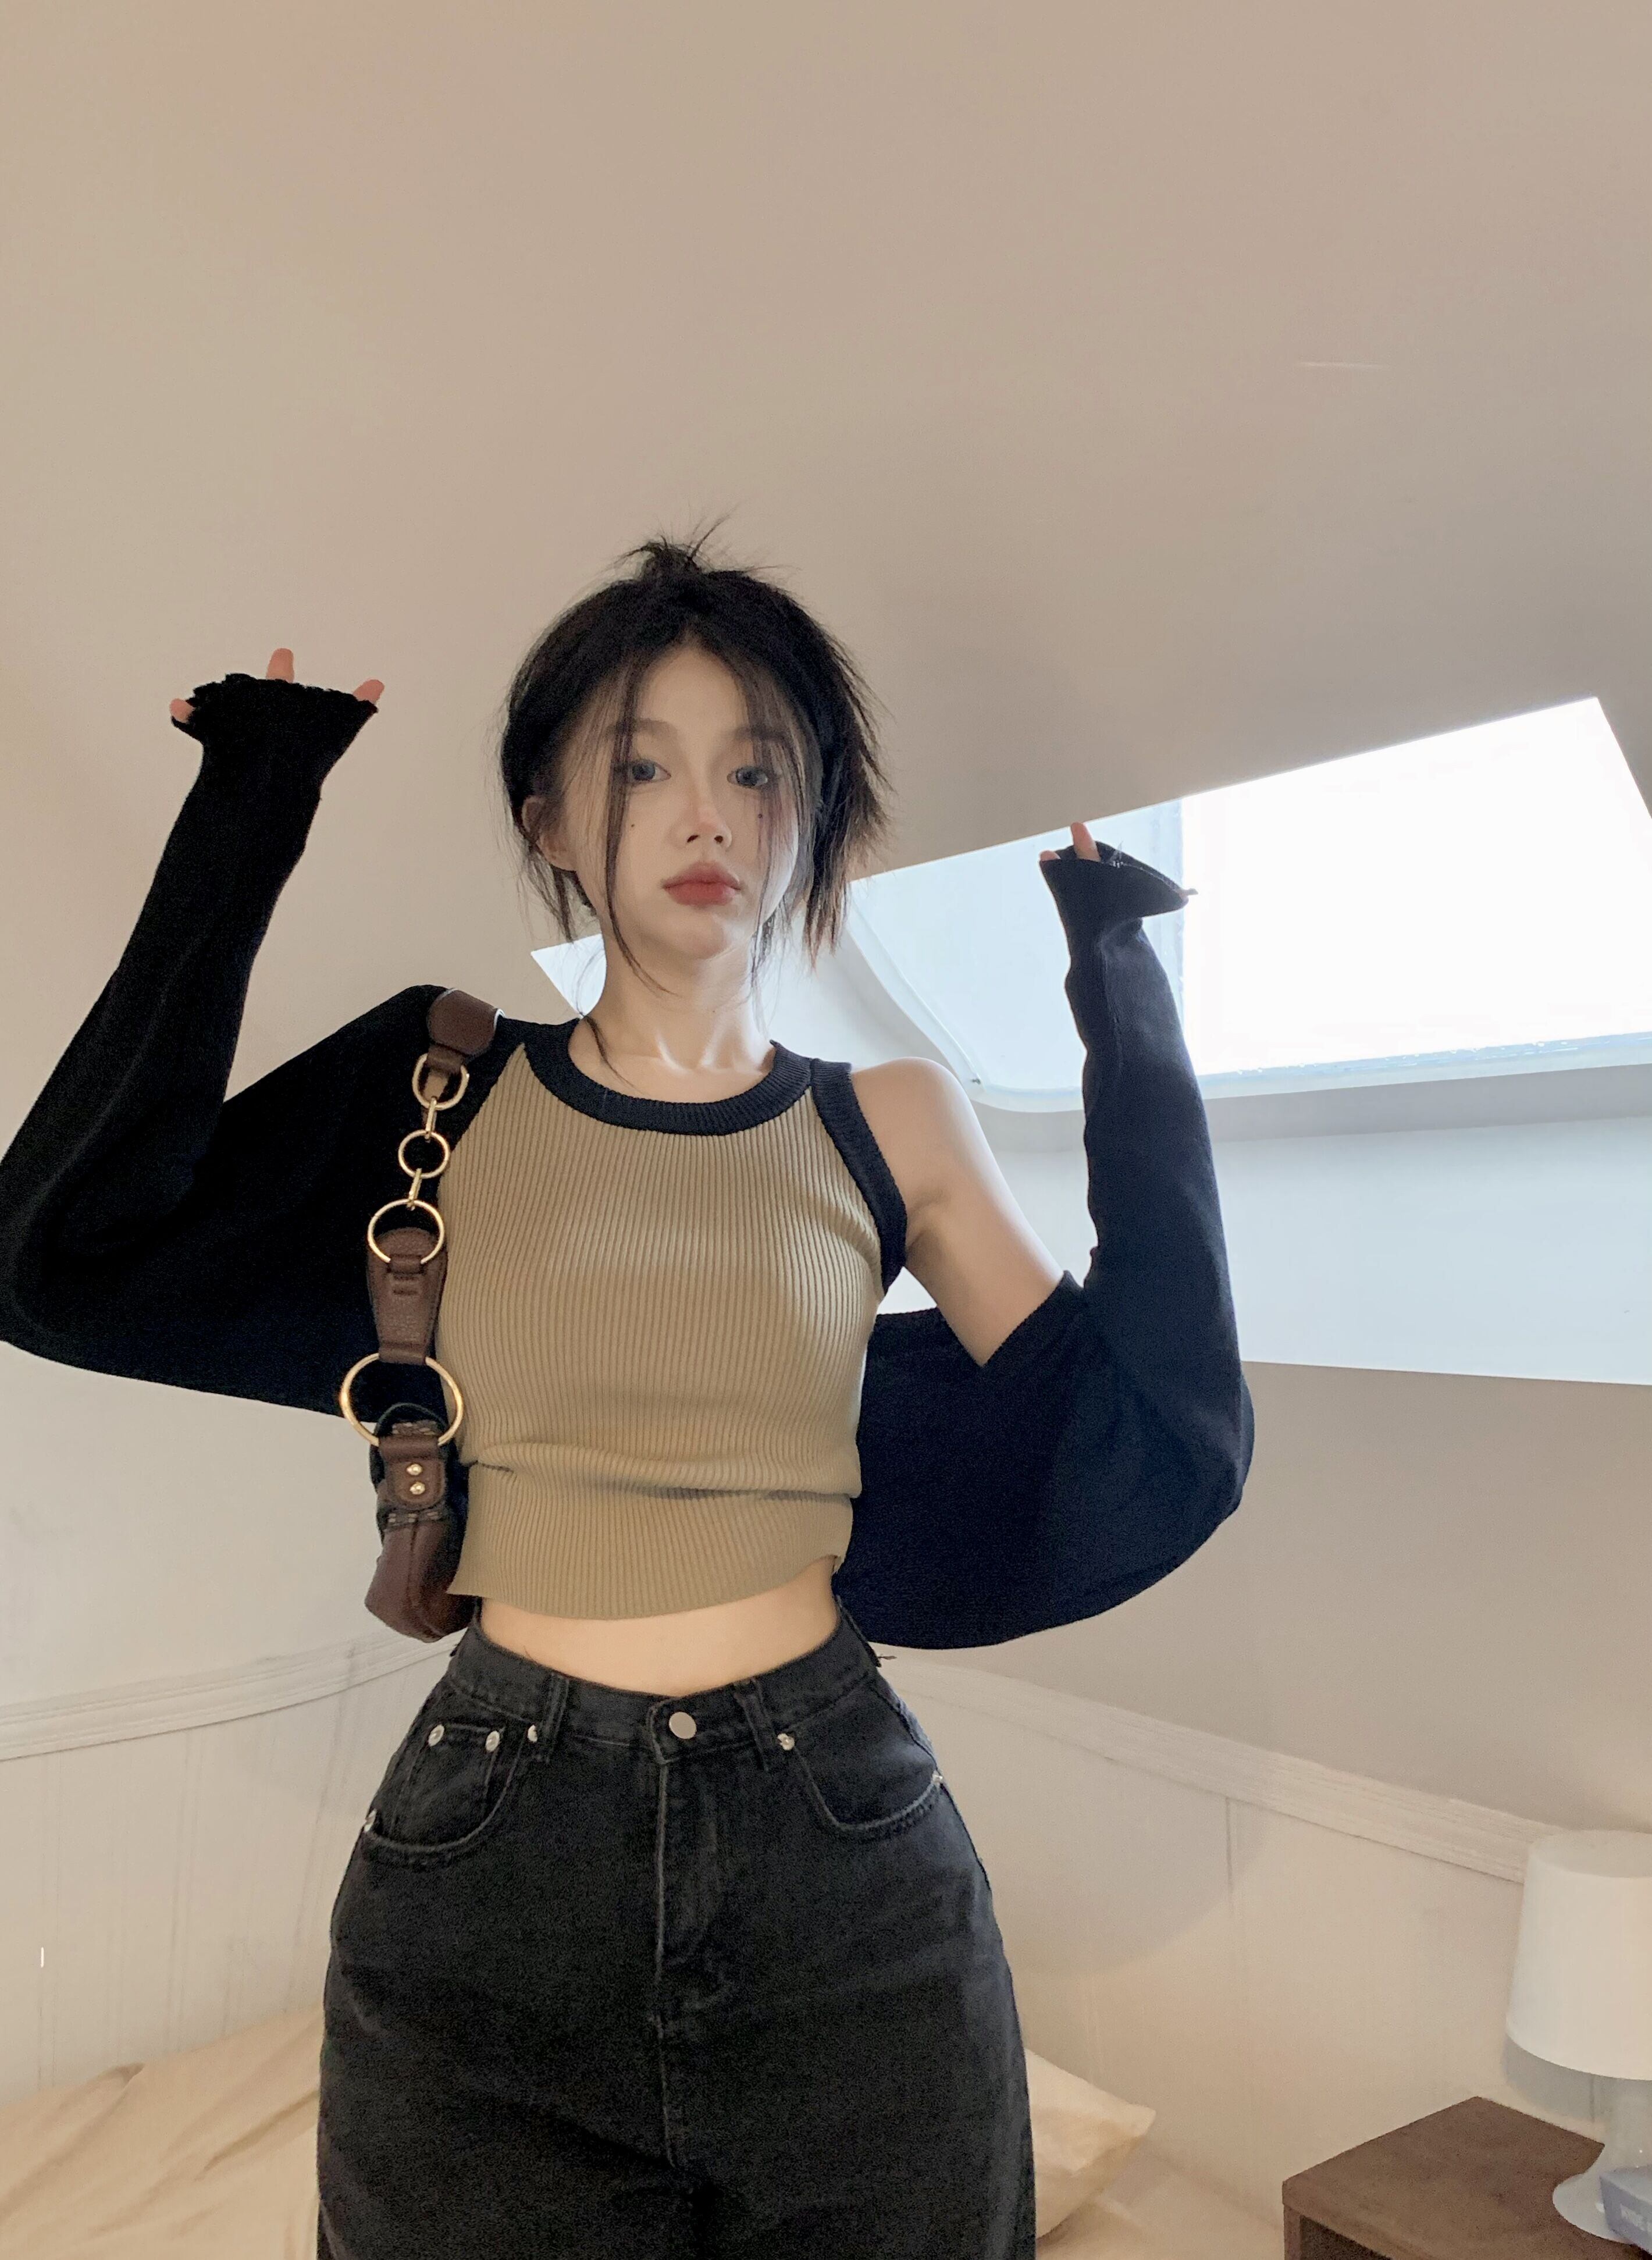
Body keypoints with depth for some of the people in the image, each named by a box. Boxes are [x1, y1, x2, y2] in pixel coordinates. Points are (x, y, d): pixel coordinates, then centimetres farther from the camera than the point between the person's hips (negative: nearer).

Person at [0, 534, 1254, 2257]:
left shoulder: (892, 1127, 0)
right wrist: (247, 822, -9)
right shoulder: (443, 1084, 0)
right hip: (489, 1868, 0)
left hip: (844, 1875, 1)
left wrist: (1130, 1016, -3)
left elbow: (1163, 1454, -4)